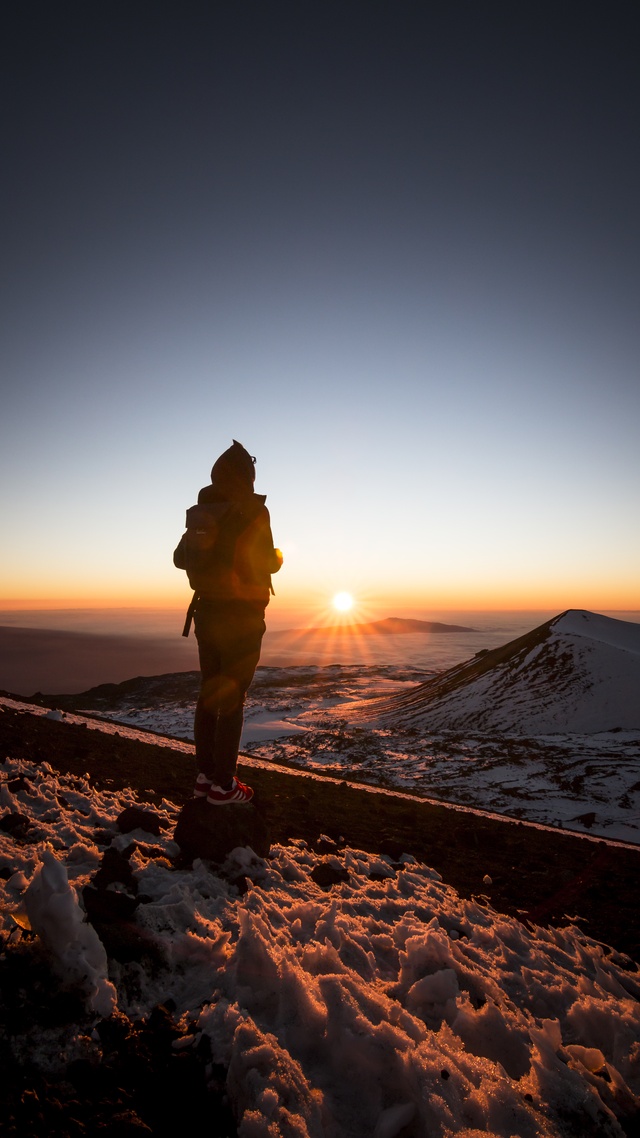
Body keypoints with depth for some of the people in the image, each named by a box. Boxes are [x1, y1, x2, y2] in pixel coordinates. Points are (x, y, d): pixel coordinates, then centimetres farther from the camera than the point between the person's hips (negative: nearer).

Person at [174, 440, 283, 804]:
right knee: (232, 699, 1)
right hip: (241, 616, -6)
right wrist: (278, 557, 5)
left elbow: (180, 558, 13)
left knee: (210, 693, 15)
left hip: (206, 612, 7)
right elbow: (264, 563, -18)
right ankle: (222, 785, 8)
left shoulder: (199, 512, 5)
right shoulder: (252, 510, -14)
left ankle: (205, 775, 23)